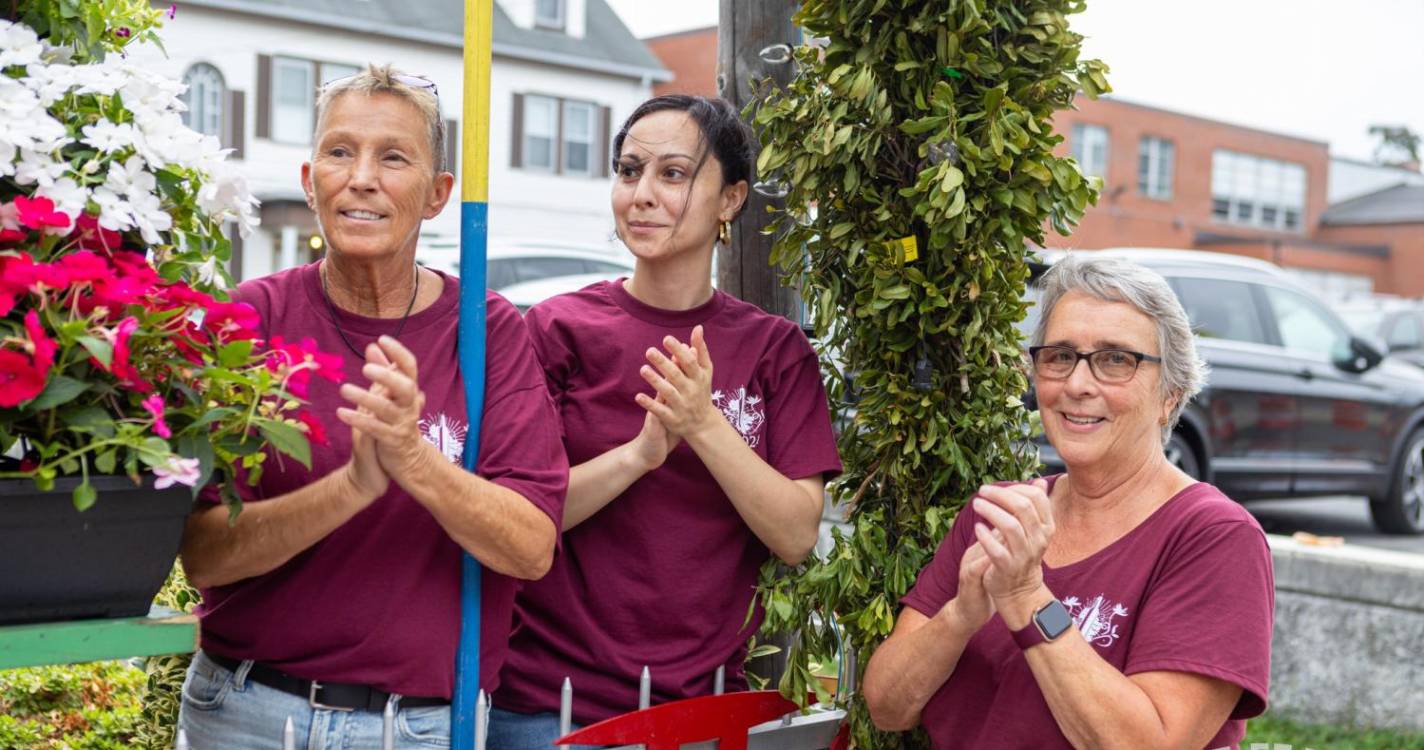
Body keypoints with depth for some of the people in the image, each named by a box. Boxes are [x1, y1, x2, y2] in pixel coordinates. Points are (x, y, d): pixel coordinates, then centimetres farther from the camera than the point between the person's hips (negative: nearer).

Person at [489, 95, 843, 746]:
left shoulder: (776, 348, 1)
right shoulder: (558, 328, -4)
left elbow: (797, 538, -7)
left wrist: (705, 426, -19)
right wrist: (639, 452, -23)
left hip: (705, 695, 2)